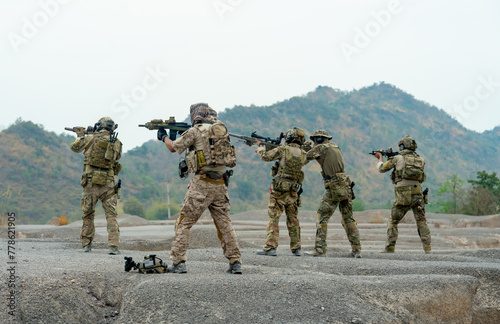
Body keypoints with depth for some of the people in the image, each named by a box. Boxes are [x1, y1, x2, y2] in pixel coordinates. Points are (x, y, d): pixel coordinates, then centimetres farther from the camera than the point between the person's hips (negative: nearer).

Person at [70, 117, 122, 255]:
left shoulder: (91, 138, -1)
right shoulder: (117, 142, 2)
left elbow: (75, 147, 13)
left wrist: (80, 136, 32)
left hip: (91, 182, 0)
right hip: (108, 183, 0)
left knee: (88, 214, 13)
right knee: (111, 215, 1)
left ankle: (86, 244, 17)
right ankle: (113, 246, -10)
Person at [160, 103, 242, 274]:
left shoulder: (196, 131, -5)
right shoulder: (221, 128, 12)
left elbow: (174, 147, 4)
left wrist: (164, 136, 24)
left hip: (202, 183, -5)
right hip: (220, 183, 6)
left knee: (184, 222, 3)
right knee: (224, 223, 11)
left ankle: (178, 262, -2)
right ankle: (235, 263, 9)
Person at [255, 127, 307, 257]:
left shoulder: (283, 150, -10)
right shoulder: (303, 154, 5)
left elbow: (265, 156, -4)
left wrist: (261, 148, 18)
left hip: (279, 189, -5)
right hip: (293, 192, 5)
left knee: (273, 218, -2)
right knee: (293, 219, 14)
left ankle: (270, 247, -6)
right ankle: (296, 248, 16)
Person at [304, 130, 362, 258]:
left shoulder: (321, 148, -3)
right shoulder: (336, 148, 19)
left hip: (333, 189, -7)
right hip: (346, 187, 7)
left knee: (322, 218, -2)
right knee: (348, 219, 14)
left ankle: (320, 249, -7)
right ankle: (356, 249, 15)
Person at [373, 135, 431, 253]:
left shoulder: (397, 158, 3)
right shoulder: (420, 160, 12)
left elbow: (381, 168, 15)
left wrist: (380, 157, 37)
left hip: (403, 195, -3)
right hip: (418, 194, 3)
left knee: (393, 222, 10)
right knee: (422, 222, 9)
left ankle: (389, 248, 8)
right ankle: (427, 248, 0)